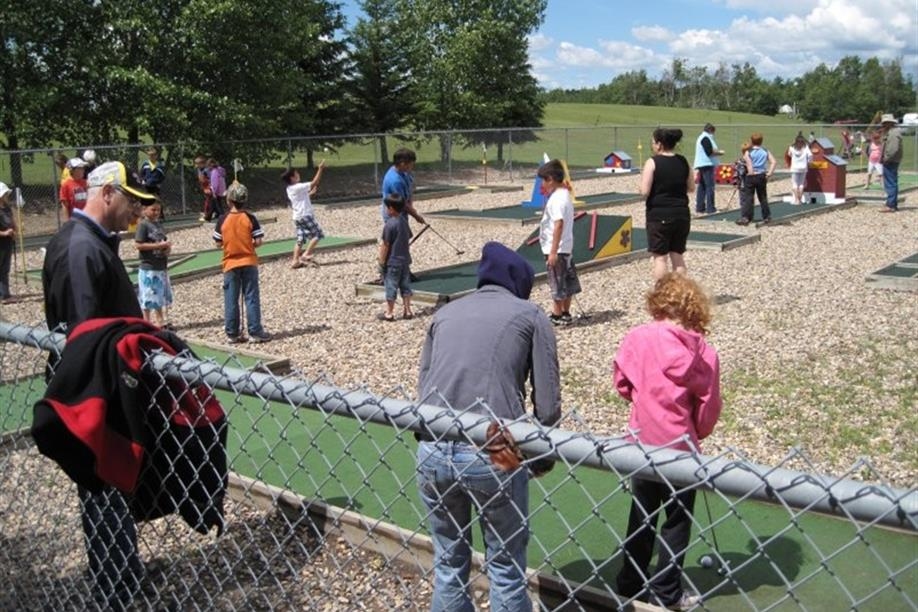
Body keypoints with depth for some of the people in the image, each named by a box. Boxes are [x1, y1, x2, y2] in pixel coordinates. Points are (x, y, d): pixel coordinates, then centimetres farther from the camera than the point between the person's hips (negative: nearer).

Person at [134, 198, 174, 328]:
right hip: (149, 268, -8)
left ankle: (160, 322, 26)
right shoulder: (143, 224, -11)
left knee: (162, 296, 14)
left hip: (162, 267, 8)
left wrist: (168, 247, -1)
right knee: (148, 298, 1)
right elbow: (138, 244, -18)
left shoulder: (159, 223, 11)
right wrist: (159, 245, -21)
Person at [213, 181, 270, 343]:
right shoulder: (250, 218, -7)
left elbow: (218, 243, -1)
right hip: (249, 262, -1)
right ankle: (255, 332, 4)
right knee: (251, 298, 4)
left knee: (231, 300, 7)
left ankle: (232, 333, 11)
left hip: (230, 264, 1)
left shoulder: (223, 220, -6)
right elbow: (258, 242, -9)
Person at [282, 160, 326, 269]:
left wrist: (311, 193, 16)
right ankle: (306, 255, -6)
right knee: (318, 234, -1)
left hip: (297, 217, 9)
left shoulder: (290, 189, 12)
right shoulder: (298, 187, -15)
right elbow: (314, 183, -15)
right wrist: (320, 169, -12)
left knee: (300, 240, 8)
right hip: (305, 216, -9)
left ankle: (295, 261, 3)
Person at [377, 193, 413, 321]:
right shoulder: (404, 221, 5)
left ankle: (389, 313, 10)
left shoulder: (390, 224, -19)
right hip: (405, 260, 7)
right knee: (405, 286, 12)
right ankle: (407, 311, 17)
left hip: (392, 262, -7)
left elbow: (385, 245, -17)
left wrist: (381, 261, -9)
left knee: (391, 287, 2)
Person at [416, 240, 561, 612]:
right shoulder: (530, 315, 8)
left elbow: (423, 388, 16)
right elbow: (548, 403, 2)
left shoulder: (444, 313, 18)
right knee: (506, 568, 14)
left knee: (448, 564, 20)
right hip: (494, 455, -3)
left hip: (432, 452, 4)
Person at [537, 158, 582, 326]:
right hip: (566, 247, 10)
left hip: (557, 249, -10)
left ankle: (557, 316, 10)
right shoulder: (565, 194, 11)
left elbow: (559, 224, -26)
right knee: (566, 282, 14)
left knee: (557, 282, 1)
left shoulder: (556, 199, -20)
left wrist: (553, 251, -26)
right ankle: (565, 313, 24)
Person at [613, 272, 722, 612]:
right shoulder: (703, 353, -12)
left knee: (642, 514, 19)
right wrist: (695, 433, 11)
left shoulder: (637, 338, -9)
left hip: (641, 441, 3)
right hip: (679, 446, -2)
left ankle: (631, 582, 30)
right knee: (677, 520, 14)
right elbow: (708, 407, -7)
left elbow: (622, 384, 2)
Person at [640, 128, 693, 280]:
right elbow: (690, 188, 14)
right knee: (678, 255, 13)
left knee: (660, 257, 1)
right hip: (681, 214, 5)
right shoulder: (683, 162, 5)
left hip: (659, 215, -5)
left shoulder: (653, 162, -11)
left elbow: (644, 192, -14)